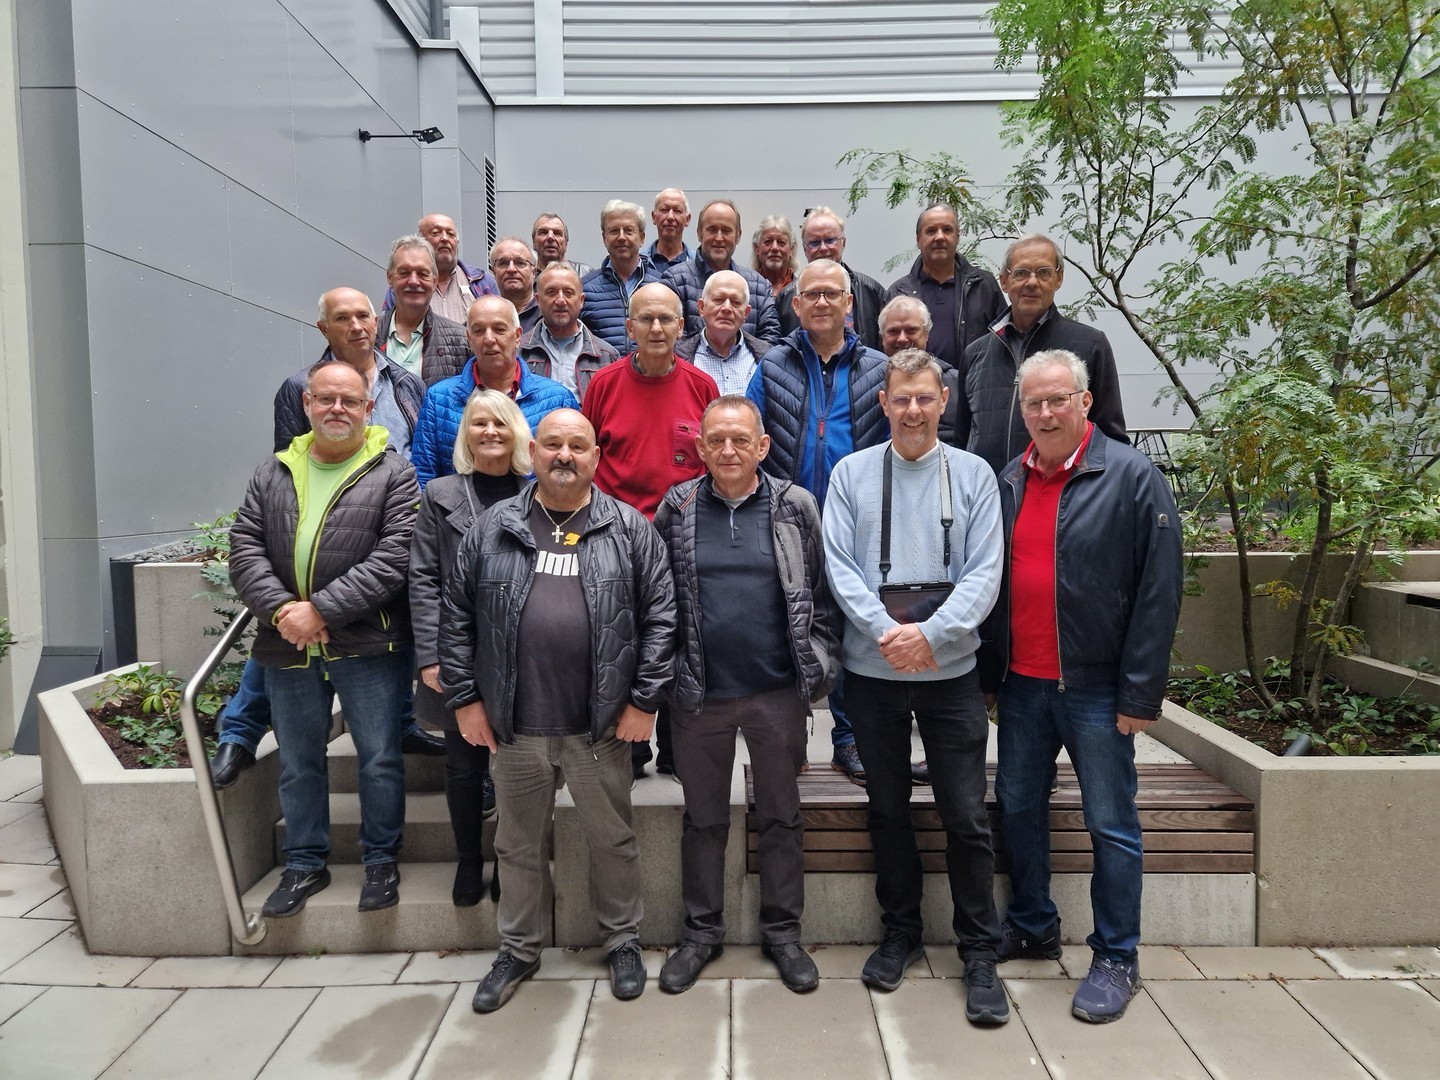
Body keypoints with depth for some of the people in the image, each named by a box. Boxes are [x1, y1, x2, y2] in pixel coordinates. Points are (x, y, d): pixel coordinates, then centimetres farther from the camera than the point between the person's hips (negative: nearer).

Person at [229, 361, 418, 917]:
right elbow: (245, 548, 4)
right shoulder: (273, 473, 11)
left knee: (379, 759, 6)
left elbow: (394, 557, -13)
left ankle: (381, 860, 25)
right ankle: (304, 864, 31)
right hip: (286, 646, 4)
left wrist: (320, 608, -17)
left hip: (367, 646, -4)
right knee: (298, 763, 15)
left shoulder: (393, 474, -3)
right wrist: (280, 608, -13)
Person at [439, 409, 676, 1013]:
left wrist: (643, 699, -6)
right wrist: (465, 698, 0)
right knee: (519, 844, 16)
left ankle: (622, 941, 34)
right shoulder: (493, 529, 4)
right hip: (513, 725, 2)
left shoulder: (629, 529, 0)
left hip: (600, 726, -1)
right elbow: (458, 617, 5)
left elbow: (659, 617, -2)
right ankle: (519, 950, 36)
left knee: (612, 839, 13)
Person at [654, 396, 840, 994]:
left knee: (781, 815, 13)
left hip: (778, 691, 0)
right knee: (703, 818, 14)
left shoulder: (795, 506, -1)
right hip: (700, 692, 1)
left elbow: (821, 592, 2)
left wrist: (820, 666, -3)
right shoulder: (677, 508, 1)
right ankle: (702, 932, 31)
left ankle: (782, 932, 30)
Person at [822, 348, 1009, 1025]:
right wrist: (886, 631, -16)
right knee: (888, 809, 14)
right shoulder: (851, 473, 2)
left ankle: (979, 953, 21)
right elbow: (839, 565, -4)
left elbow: (984, 572, -5)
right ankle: (901, 932, 32)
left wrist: (931, 633, -17)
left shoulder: (973, 475, 1)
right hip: (873, 670, 1)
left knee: (966, 817, 3)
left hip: (951, 670, -1)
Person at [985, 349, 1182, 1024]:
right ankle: (1031, 929, 35)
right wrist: (990, 670, 8)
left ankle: (1117, 957, 23)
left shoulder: (1132, 477, -8)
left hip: (1096, 687, -5)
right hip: (1021, 683, 5)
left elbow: (1159, 589, -11)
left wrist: (1141, 693, -14)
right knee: (1018, 809, 15)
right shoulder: (1008, 482, 7)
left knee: (1111, 825, 6)